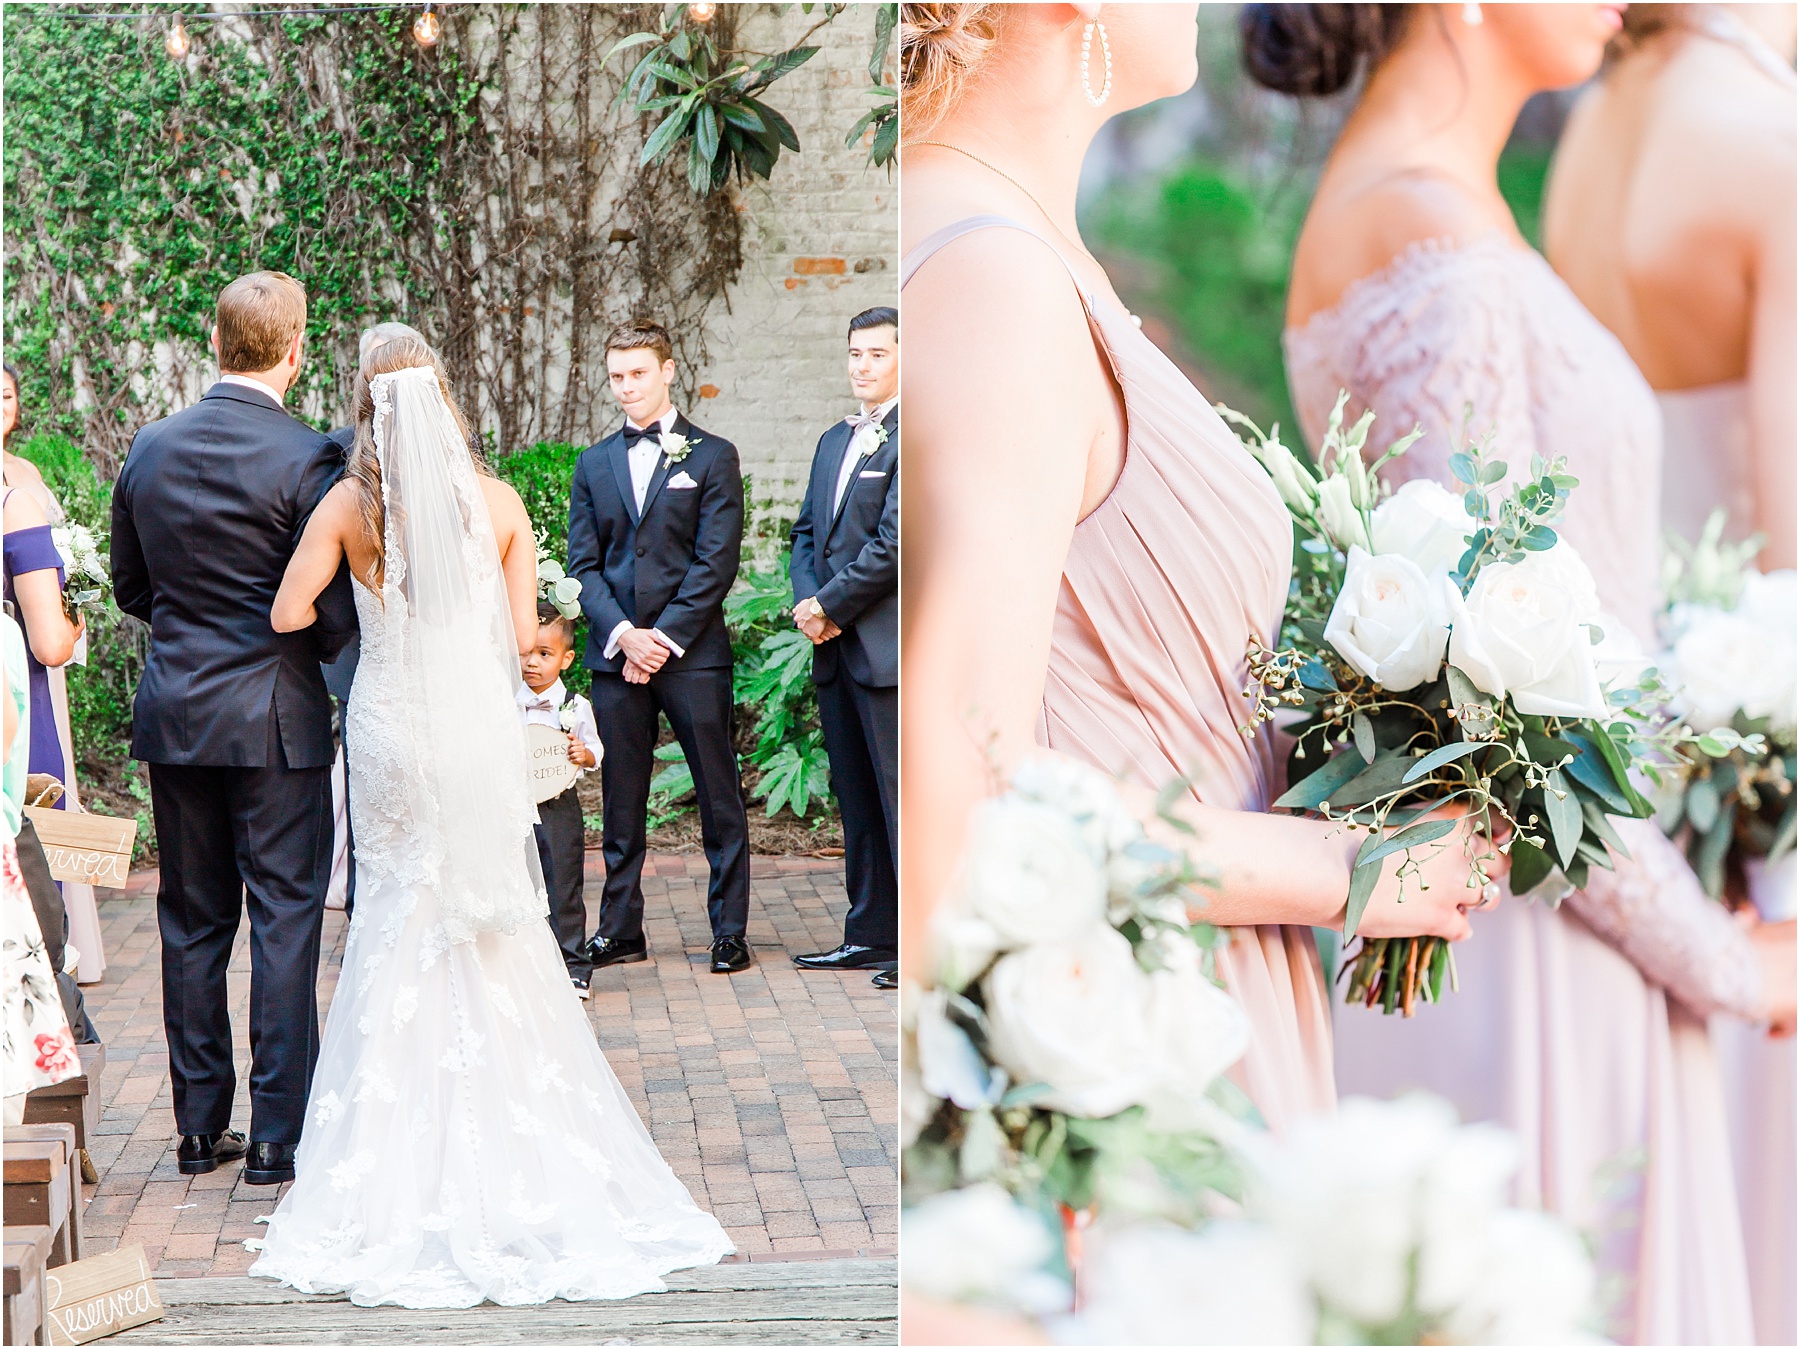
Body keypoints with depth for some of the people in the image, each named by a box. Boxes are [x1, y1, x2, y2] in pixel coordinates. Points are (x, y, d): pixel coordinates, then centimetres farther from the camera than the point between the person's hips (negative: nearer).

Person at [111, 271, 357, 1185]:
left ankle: (200, 1126, 18)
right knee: (284, 920, 1)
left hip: (173, 711, 5)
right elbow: (333, 612, -14)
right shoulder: (307, 459, -14)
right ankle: (279, 1135, 3)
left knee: (191, 921, 12)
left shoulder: (150, 449, 2)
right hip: (275, 716, -5)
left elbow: (129, 587, 12)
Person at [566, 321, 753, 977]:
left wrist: (664, 638, -12)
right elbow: (583, 563, 8)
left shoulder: (712, 456, 3)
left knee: (719, 799, -1)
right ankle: (620, 930, 13)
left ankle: (730, 931, 5)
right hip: (615, 653, 3)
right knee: (620, 801, 6)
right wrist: (623, 633, -8)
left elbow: (716, 561, -5)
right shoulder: (594, 464, 13)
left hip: (692, 651, -3)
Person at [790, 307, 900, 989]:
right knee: (856, 800, 13)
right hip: (837, 650, 9)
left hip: (893, 649, -9)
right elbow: (807, 533, 20)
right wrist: (808, 603, 1)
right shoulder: (834, 441, 18)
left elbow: (896, 542, -17)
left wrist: (830, 606, -11)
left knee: (906, 798, -6)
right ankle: (871, 936, 20)